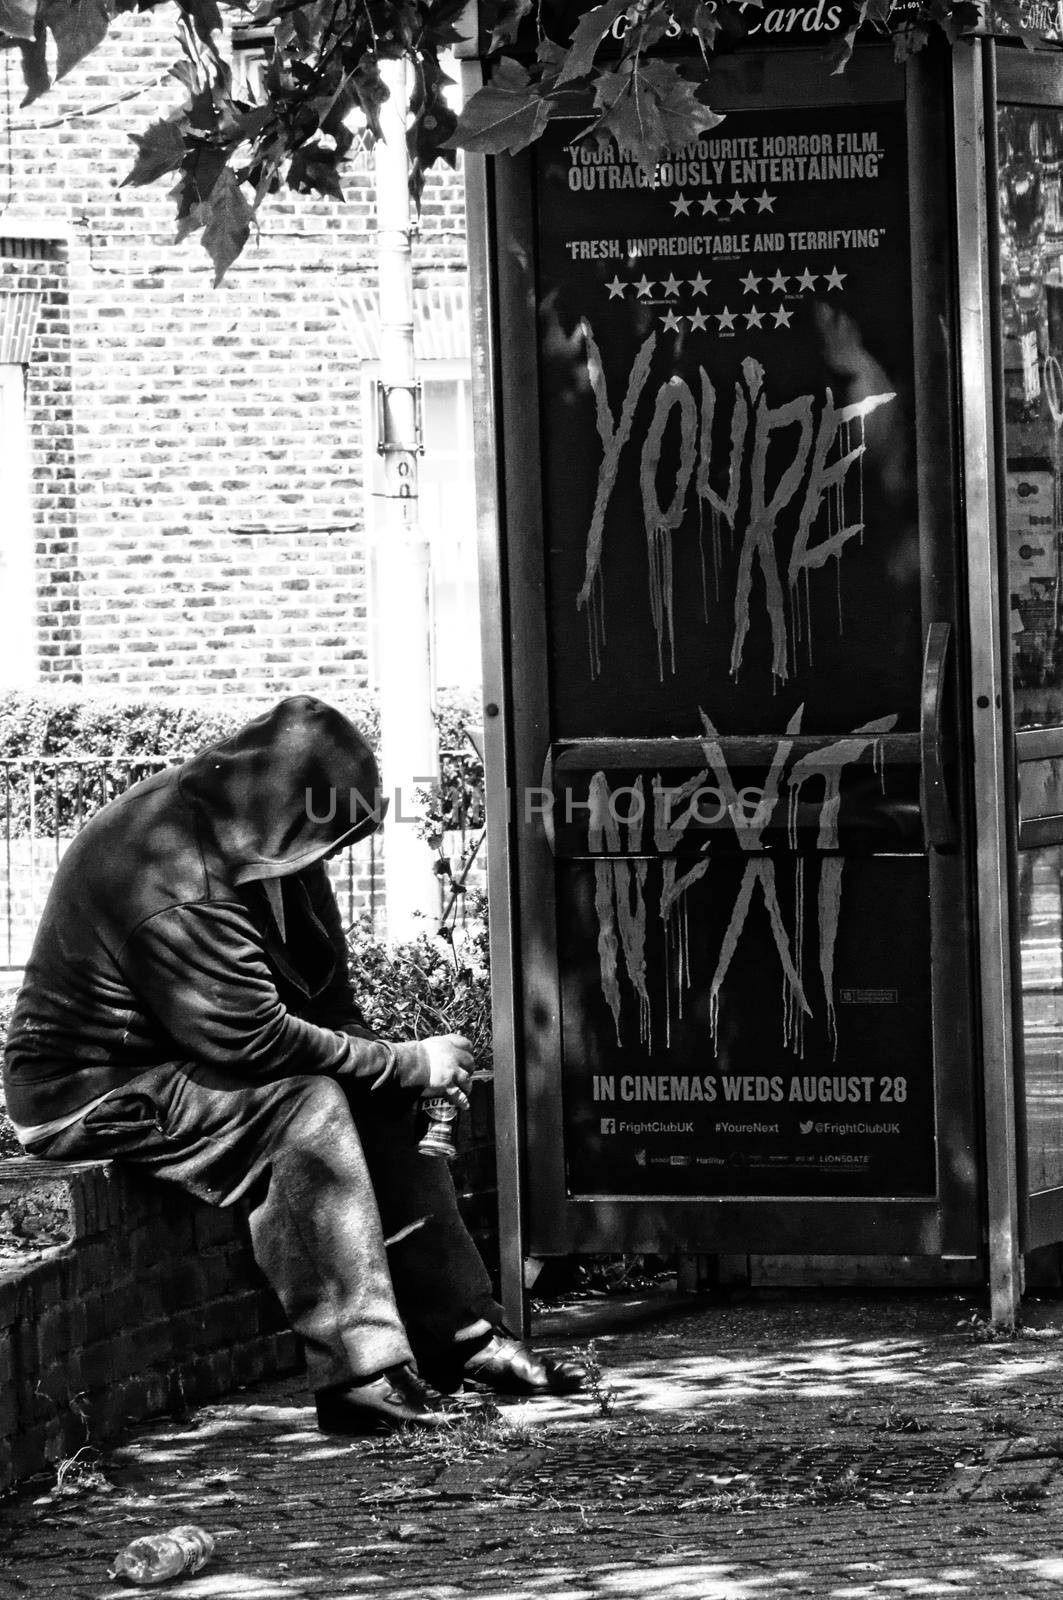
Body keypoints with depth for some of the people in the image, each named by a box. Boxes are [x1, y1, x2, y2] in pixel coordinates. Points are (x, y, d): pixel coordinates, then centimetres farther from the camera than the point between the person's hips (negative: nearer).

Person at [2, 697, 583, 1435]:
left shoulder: (237, 841, 2)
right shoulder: (172, 878, -30)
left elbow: (321, 993, 9)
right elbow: (251, 1040, -30)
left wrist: (412, 1069, -6)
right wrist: (406, 1063, -22)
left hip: (169, 1063, 10)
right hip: (92, 1092, -10)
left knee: (384, 1104, 0)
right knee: (304, 1104, -28)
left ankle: (460, 1335, 0)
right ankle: (361, 1372, -30)